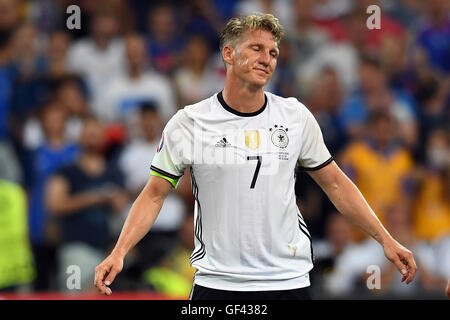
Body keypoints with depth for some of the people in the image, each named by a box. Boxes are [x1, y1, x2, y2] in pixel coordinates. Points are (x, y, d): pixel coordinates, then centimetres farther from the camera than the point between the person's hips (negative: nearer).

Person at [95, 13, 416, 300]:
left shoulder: (296, 116, 4)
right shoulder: (188, 123, -3)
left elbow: (335, 183, 13)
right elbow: (154, 194, 3)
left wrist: (386, 240, 9)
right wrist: (119, 252, -10)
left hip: (288, 282, 2)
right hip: (215, 282, -2)